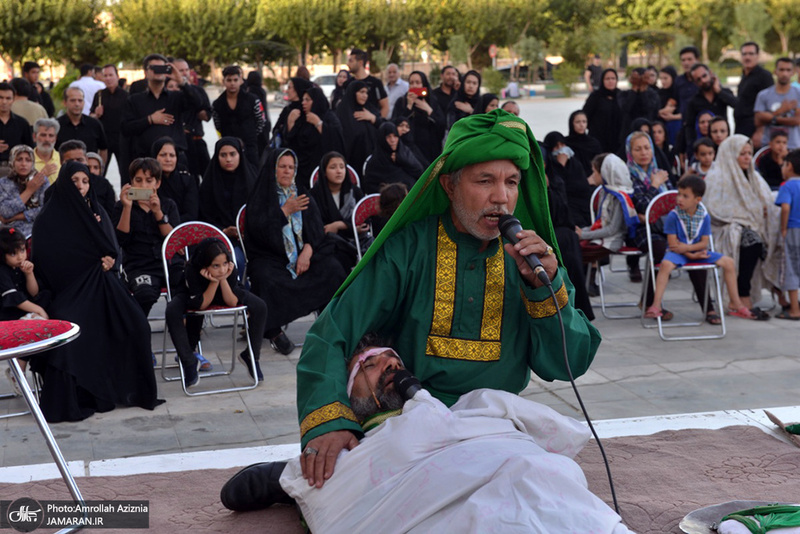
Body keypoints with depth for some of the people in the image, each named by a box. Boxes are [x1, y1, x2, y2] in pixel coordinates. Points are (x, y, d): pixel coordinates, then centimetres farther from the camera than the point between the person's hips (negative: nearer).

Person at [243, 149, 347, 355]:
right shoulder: (260, 198, 7)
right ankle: (274, 331, -23)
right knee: (264, 277, -36)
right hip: (270, 257, -3)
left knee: (333, 269, -23)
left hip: (304, 254, 3)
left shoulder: (304, 197, 19)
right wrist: (285, 211, -12)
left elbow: (316, 230, 8)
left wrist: (307, 251, -10)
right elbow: (258, 230, -8)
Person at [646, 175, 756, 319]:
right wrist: (692, 255, -19)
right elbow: (673, 243, -13)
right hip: (678, 252, -4)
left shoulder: (704, 216, -2)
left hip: (697, 251, 4)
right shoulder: (673, 216, -12)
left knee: (728, 262, -4)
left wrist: (687, 248, -19)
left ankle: (735, 304, 9)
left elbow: (704, 242, -2)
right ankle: (656, 305, -35)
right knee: (666, 264, -37)